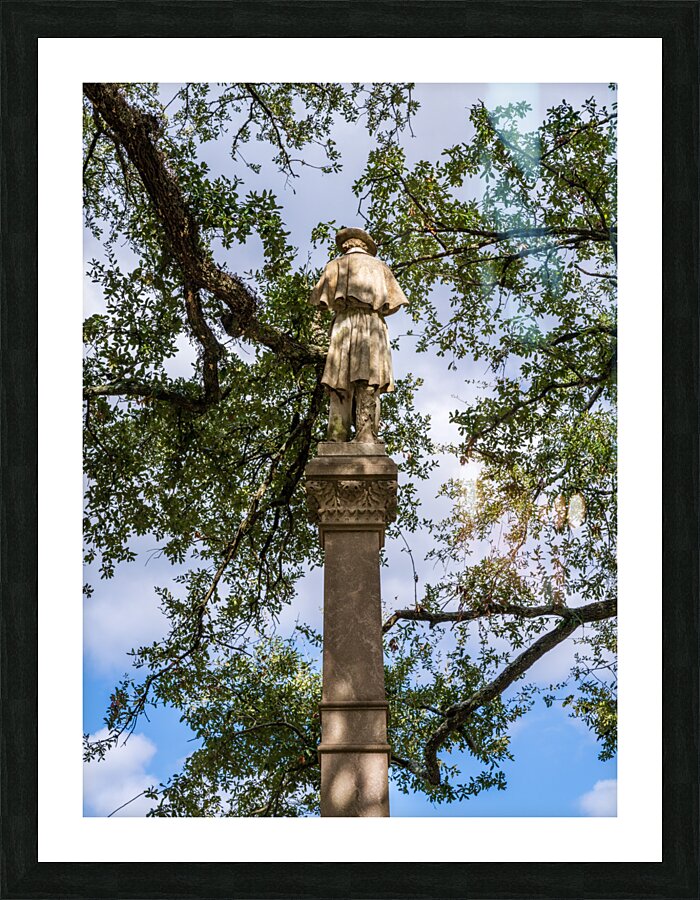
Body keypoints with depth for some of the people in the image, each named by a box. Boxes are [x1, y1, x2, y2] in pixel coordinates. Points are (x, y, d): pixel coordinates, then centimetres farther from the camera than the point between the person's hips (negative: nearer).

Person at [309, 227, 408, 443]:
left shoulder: (336, 265, 15)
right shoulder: (380, 267, 19)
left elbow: (319, 299, 6)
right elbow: (394, 302, 11)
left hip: (344, 323, -1)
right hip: (373, 327, 1)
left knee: (340, 389, -7)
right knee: (368, 388, -9)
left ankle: (337, 439, -19)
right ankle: (367, 434, -23)